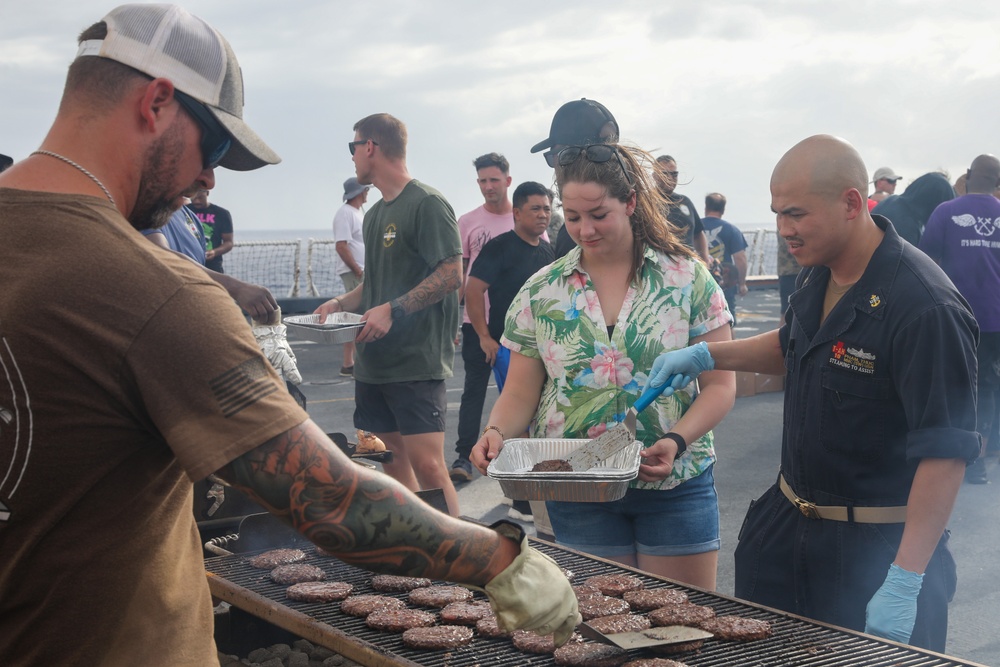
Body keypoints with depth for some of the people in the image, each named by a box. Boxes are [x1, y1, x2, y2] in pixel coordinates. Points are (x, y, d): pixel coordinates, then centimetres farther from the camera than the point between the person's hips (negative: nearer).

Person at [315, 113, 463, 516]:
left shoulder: (427, 203, -7)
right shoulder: (375, 214, 20)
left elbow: (451, 275, -14)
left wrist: (392, 310, -20)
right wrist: (340, 304, 8)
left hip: (417, 360, -8)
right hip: (373, 361, 8)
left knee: (427, 467, -12)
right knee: (393, 462, 10)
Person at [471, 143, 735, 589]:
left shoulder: (687, 278, -3)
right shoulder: (540, 293, 4)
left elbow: (720, 385, -4)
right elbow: (521, 393, 6)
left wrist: (677, 441, -20)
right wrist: (496, 432, -14)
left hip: (675, 485, -1)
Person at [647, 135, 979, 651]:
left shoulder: (924, 308, -25)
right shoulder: (819, 274, 2)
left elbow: (945, 453, -26)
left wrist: (904, 583, -28)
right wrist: (705, 355, 9)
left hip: (877, 546, -8)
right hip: (790, 514, 8)